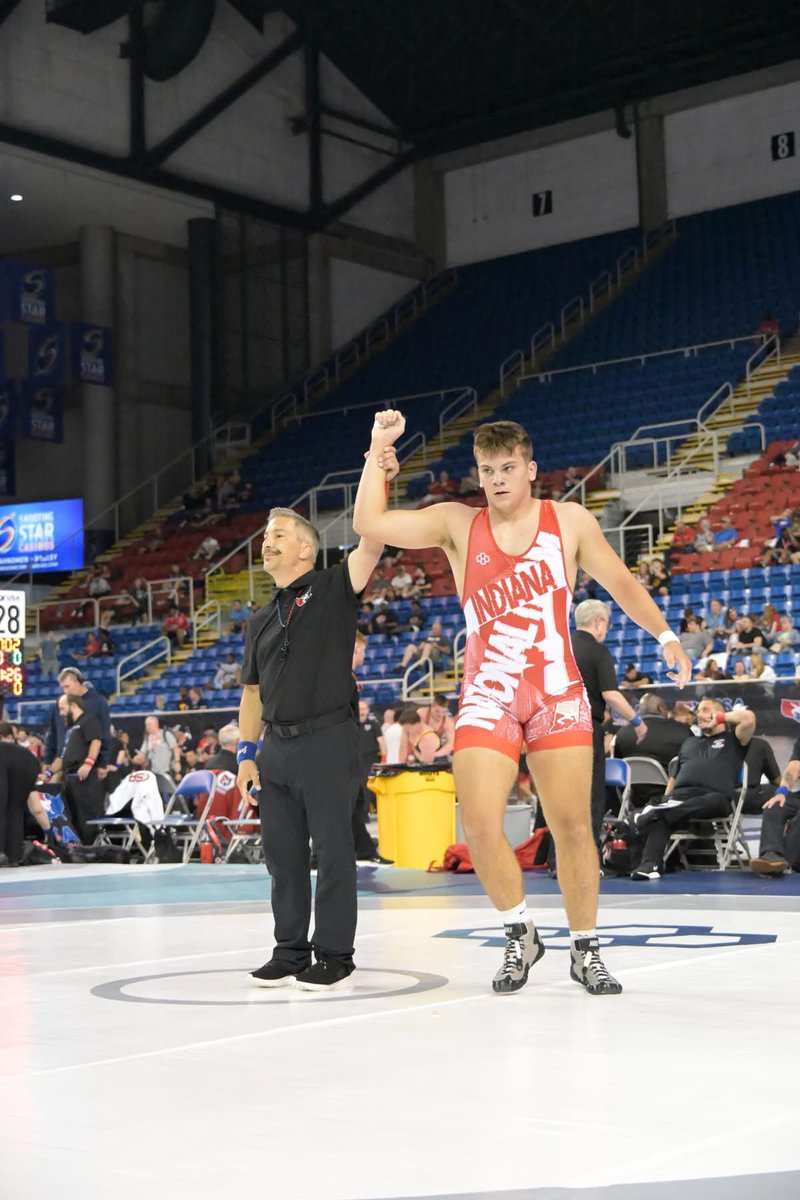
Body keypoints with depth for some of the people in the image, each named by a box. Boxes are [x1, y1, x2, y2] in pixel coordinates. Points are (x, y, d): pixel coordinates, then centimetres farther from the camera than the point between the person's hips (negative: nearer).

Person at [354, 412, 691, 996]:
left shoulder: (570, 522, 1)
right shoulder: (458, 524, 1)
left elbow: (621, 582, 13)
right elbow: (370, 524, -5)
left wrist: (666, 634, 9)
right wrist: (379, 449, -8)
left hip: (558, 693, 0)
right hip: (488, 696, 0)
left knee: (573, 828, 1)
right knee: (481, 829, -11)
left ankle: (585, 949, 19)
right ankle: (521, 934, 13)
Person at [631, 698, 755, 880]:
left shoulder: (732, 739, 22)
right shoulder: (689, 743, 38)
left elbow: (748, 718, 1)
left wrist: (721, 717, 15)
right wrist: (665, 799, 15)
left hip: (715, 796, -3)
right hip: (681, 795, 3)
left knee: (713, 802, -41)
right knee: (661, 815, -31)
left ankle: (656, 812, -55)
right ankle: (650, 864, -46)